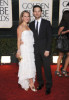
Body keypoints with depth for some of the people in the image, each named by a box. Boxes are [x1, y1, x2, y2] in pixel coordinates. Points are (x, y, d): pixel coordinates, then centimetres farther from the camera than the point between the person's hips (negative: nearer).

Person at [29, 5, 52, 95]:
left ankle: (48, 86, 9)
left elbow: (49, 37, -4)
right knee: (38, 68, 8)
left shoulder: (46, 23, 0)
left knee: (47, 68, -1)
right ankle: (40, 83, 23)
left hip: (44, 49, -3)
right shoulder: (31, 24, 9)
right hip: (35, 50, 3)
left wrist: (47, 50, -11)